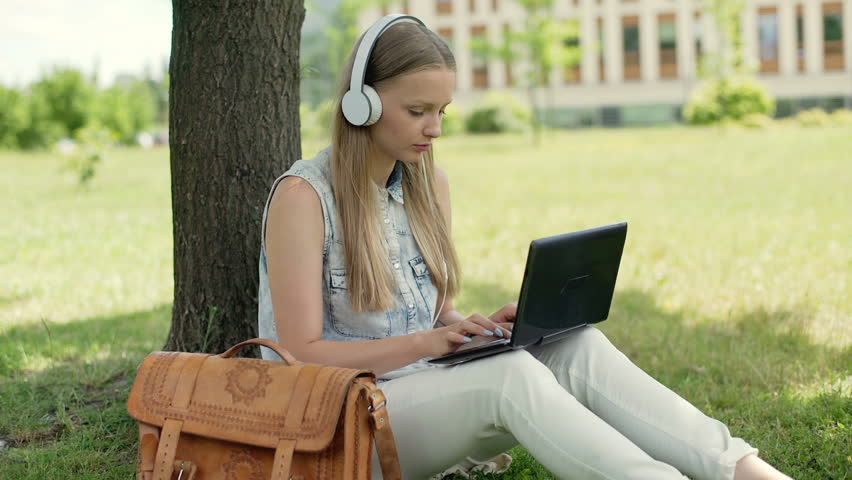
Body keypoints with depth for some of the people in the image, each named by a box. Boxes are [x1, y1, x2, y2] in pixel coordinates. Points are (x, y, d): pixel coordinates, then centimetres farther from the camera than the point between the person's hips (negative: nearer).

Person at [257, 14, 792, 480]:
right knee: (510, 374, -33)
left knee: (578, 348, -21)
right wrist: (425, 343, -26)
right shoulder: (303, 195, -12)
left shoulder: (430, 184, 8)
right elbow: (304, 353, -16)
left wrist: (473, 328, -10)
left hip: (427, 398, 6)